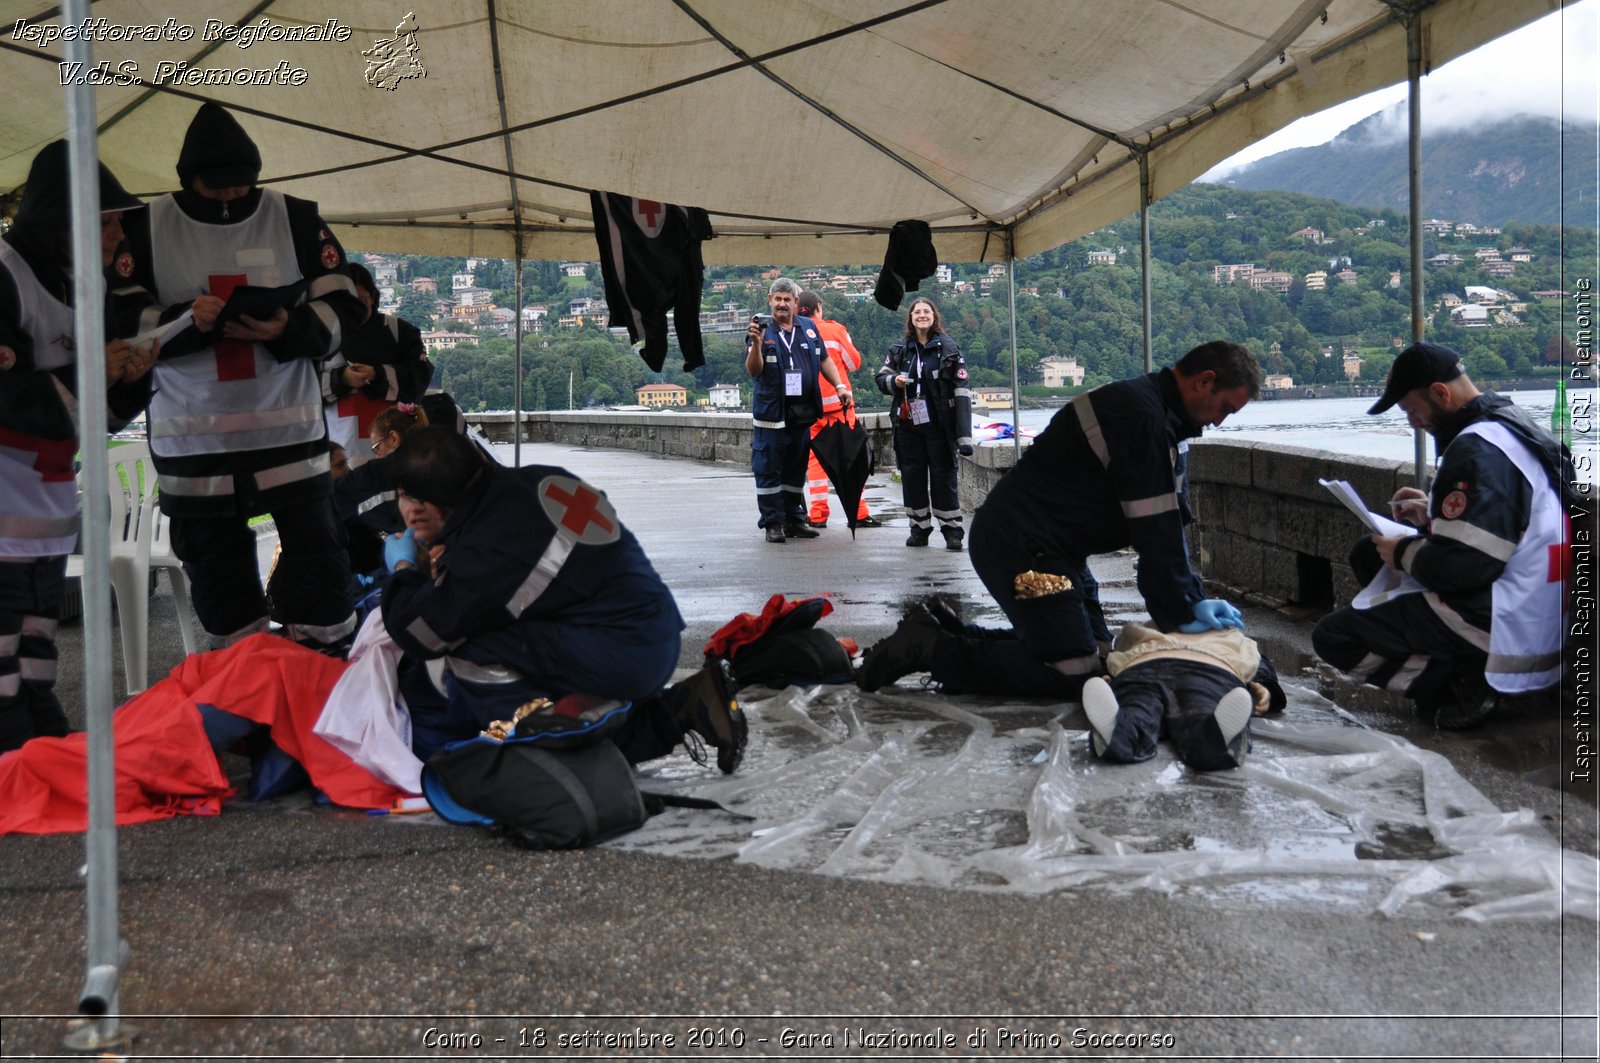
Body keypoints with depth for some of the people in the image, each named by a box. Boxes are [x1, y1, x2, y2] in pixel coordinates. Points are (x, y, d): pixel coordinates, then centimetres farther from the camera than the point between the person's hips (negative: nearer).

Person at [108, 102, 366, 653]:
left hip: (287, 423, -1)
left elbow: (343, 308, 0)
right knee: (213, 555, 12)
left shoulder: (296, 218, -1)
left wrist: (289, 331, -20)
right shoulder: (146, 226, -1)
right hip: (191, 435, 1)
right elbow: (119, 316, -2)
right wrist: (184, 320, -21)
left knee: (313, 544, 0)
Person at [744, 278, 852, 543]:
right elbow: (753, 370, -12)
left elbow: (824, 360, 18)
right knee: (769, 470, -2)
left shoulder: (809, 327, 11)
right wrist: (756, 343, -27)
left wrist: (840, 385, 8)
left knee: (796, 470, 12)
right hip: (772, 413, -4)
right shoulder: (762, 330, -3)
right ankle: (773, 523, 4)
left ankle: (795, 519, 20)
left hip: (802, 413, 4)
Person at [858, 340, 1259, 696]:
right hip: (1022, 546, -11)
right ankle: (933, 649, -7)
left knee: (1095, 650, 16)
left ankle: (939, 634, 14)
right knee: (1072, 674, -14)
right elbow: (1155, 533, -19)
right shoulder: (1143, 418, -20)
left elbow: (1170, 521, 15)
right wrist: (1180, 614, -10)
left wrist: (1194, 598, 9)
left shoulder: (1146, 406, 14)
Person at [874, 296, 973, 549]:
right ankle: (919, 529, 16)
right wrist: (894, 382, -10)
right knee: (912, 476, 7)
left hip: (939, 425, -3)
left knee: (943, 475, -3)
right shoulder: (899, 348, 8)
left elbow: (962, 391, -5)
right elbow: (881, 378, 16)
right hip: (908, 424, 3)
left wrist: (964, 435, -12)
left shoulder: (948, 348, -1)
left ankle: (952, 530, 3)